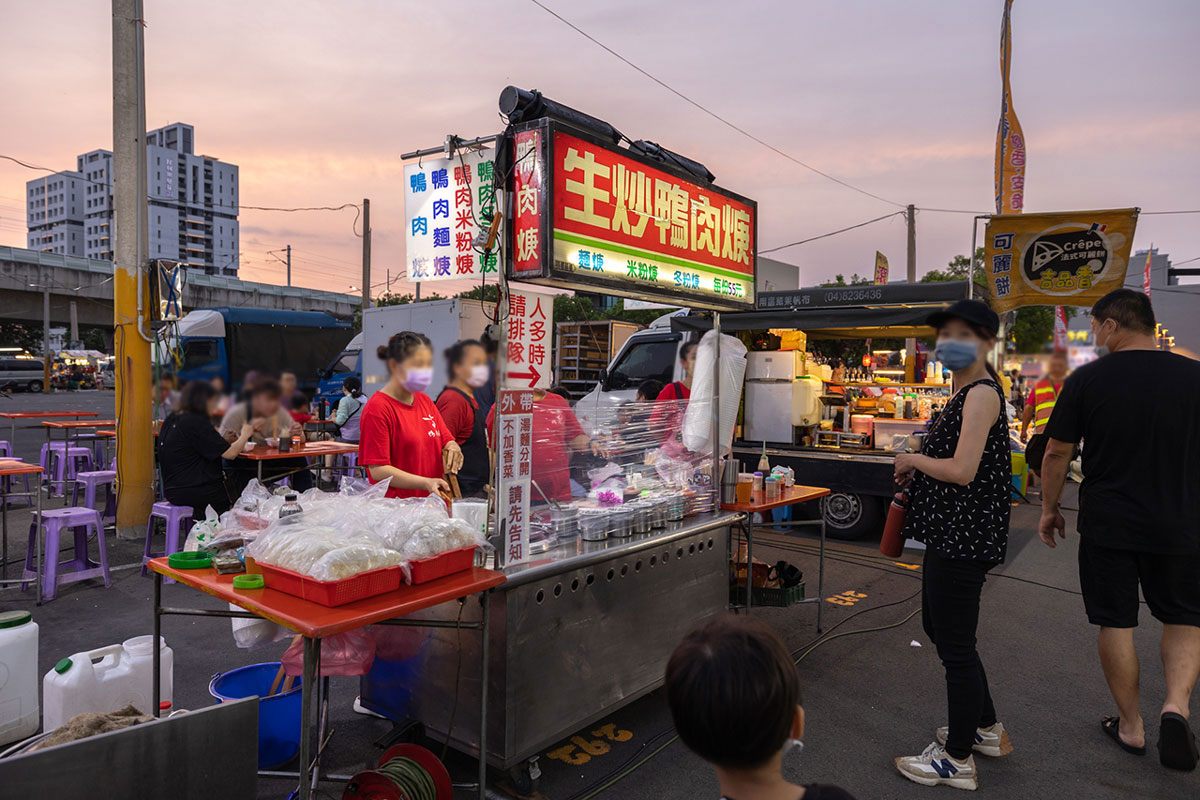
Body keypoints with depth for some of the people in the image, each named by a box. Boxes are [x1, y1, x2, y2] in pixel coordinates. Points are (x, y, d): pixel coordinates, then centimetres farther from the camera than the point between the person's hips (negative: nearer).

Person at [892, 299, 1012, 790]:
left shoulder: (982, 394, -17)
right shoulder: (968, 391, 15)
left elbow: (962, 471, -25)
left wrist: (913, 459, -10)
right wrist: (917, 469, 8)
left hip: (964, 537, -11)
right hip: (951, 533, 11)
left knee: (955, 645, 1)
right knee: (938, 626, 22)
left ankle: (958, 761, 17)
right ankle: (987, 730, 39)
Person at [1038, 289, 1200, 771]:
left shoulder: (1087, 379, -7)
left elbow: (1057, 452, -4)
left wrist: (1049, 509, 9)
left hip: (1107, 527, -1)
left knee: (1116, 624, 10)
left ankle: (1131, 726, 21)